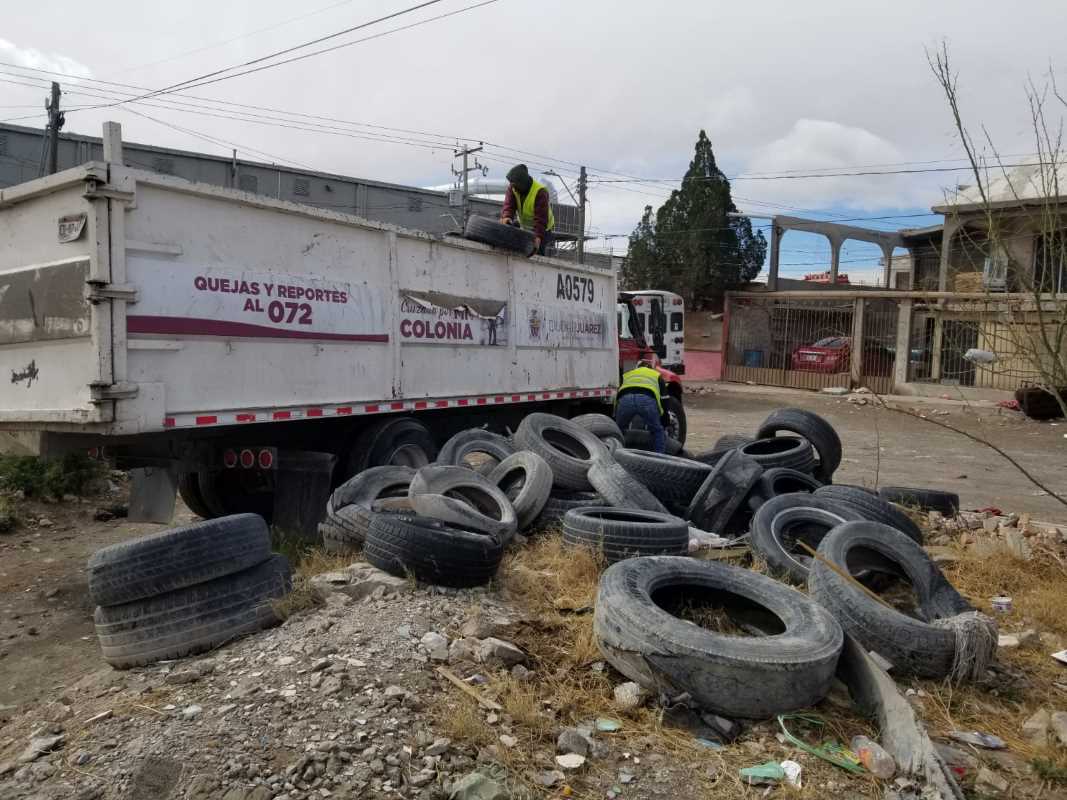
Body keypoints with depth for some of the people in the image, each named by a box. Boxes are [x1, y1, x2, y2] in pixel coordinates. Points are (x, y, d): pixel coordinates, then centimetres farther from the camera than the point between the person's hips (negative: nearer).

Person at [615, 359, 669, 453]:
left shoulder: (627, 375, 42)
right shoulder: (657, 375, 38)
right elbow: (663, 402, 35)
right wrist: (665, 428, 43)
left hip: (625, 399, 1)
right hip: (647, 399, -1)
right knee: (657, 431, 22)